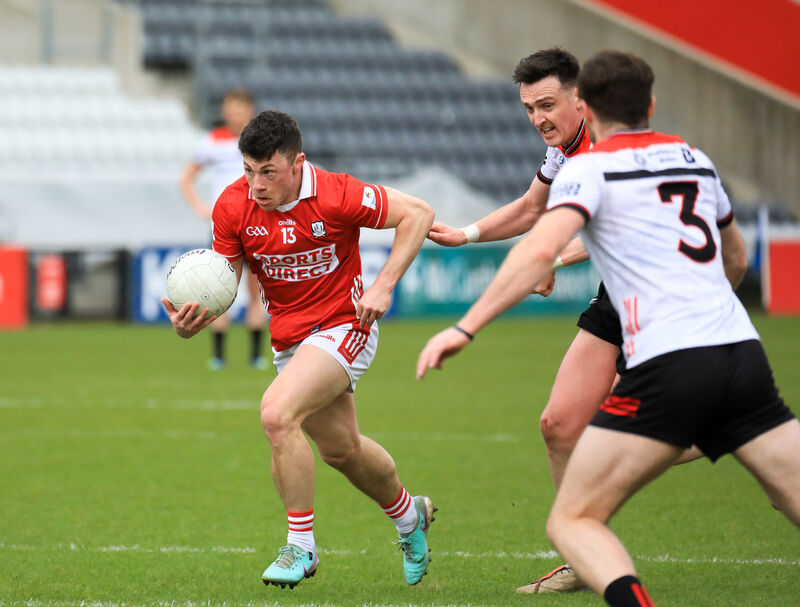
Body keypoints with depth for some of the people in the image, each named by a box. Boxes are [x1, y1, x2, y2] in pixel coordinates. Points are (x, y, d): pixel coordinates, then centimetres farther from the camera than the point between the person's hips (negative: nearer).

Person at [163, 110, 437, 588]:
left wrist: (383, 287, -20)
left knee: (277, 413, -27)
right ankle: (409, 516, 50)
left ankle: (301, 547, -15)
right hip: (289, 339, 6)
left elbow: (418, 213, -14)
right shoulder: (233, 206, -11)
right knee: (340, 448, 20)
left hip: (344, 325, -6)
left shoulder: (335, 196, -23)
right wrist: (195, 322, -25)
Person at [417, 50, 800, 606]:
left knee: (572, 521, 2)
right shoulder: (694, 158, 23)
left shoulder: (591, 168, 5)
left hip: (668, 366, -5)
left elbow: (541, 251, -12)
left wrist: (466, 328, -12)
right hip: (743, 350, 5)